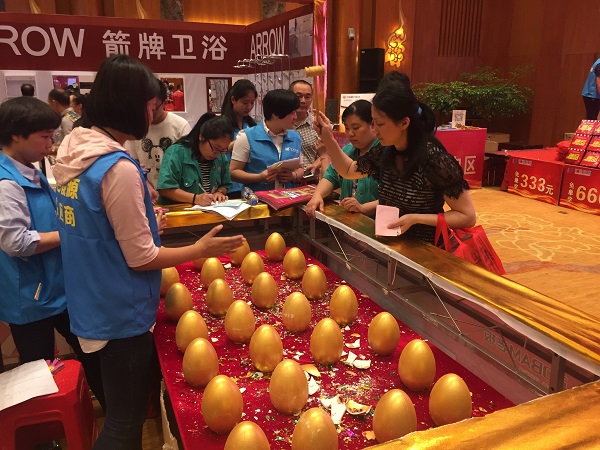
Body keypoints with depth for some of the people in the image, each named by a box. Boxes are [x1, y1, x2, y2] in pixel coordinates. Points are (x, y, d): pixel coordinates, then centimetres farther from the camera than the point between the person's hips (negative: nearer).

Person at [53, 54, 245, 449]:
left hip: (92, 307, 9)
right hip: (121, 314, -9)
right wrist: (200, 250, -9)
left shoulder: (72, 151, 2)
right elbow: (141, 258, -21)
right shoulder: (118, 168, -25)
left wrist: (143, 221, 19)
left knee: (119, 411, 28)